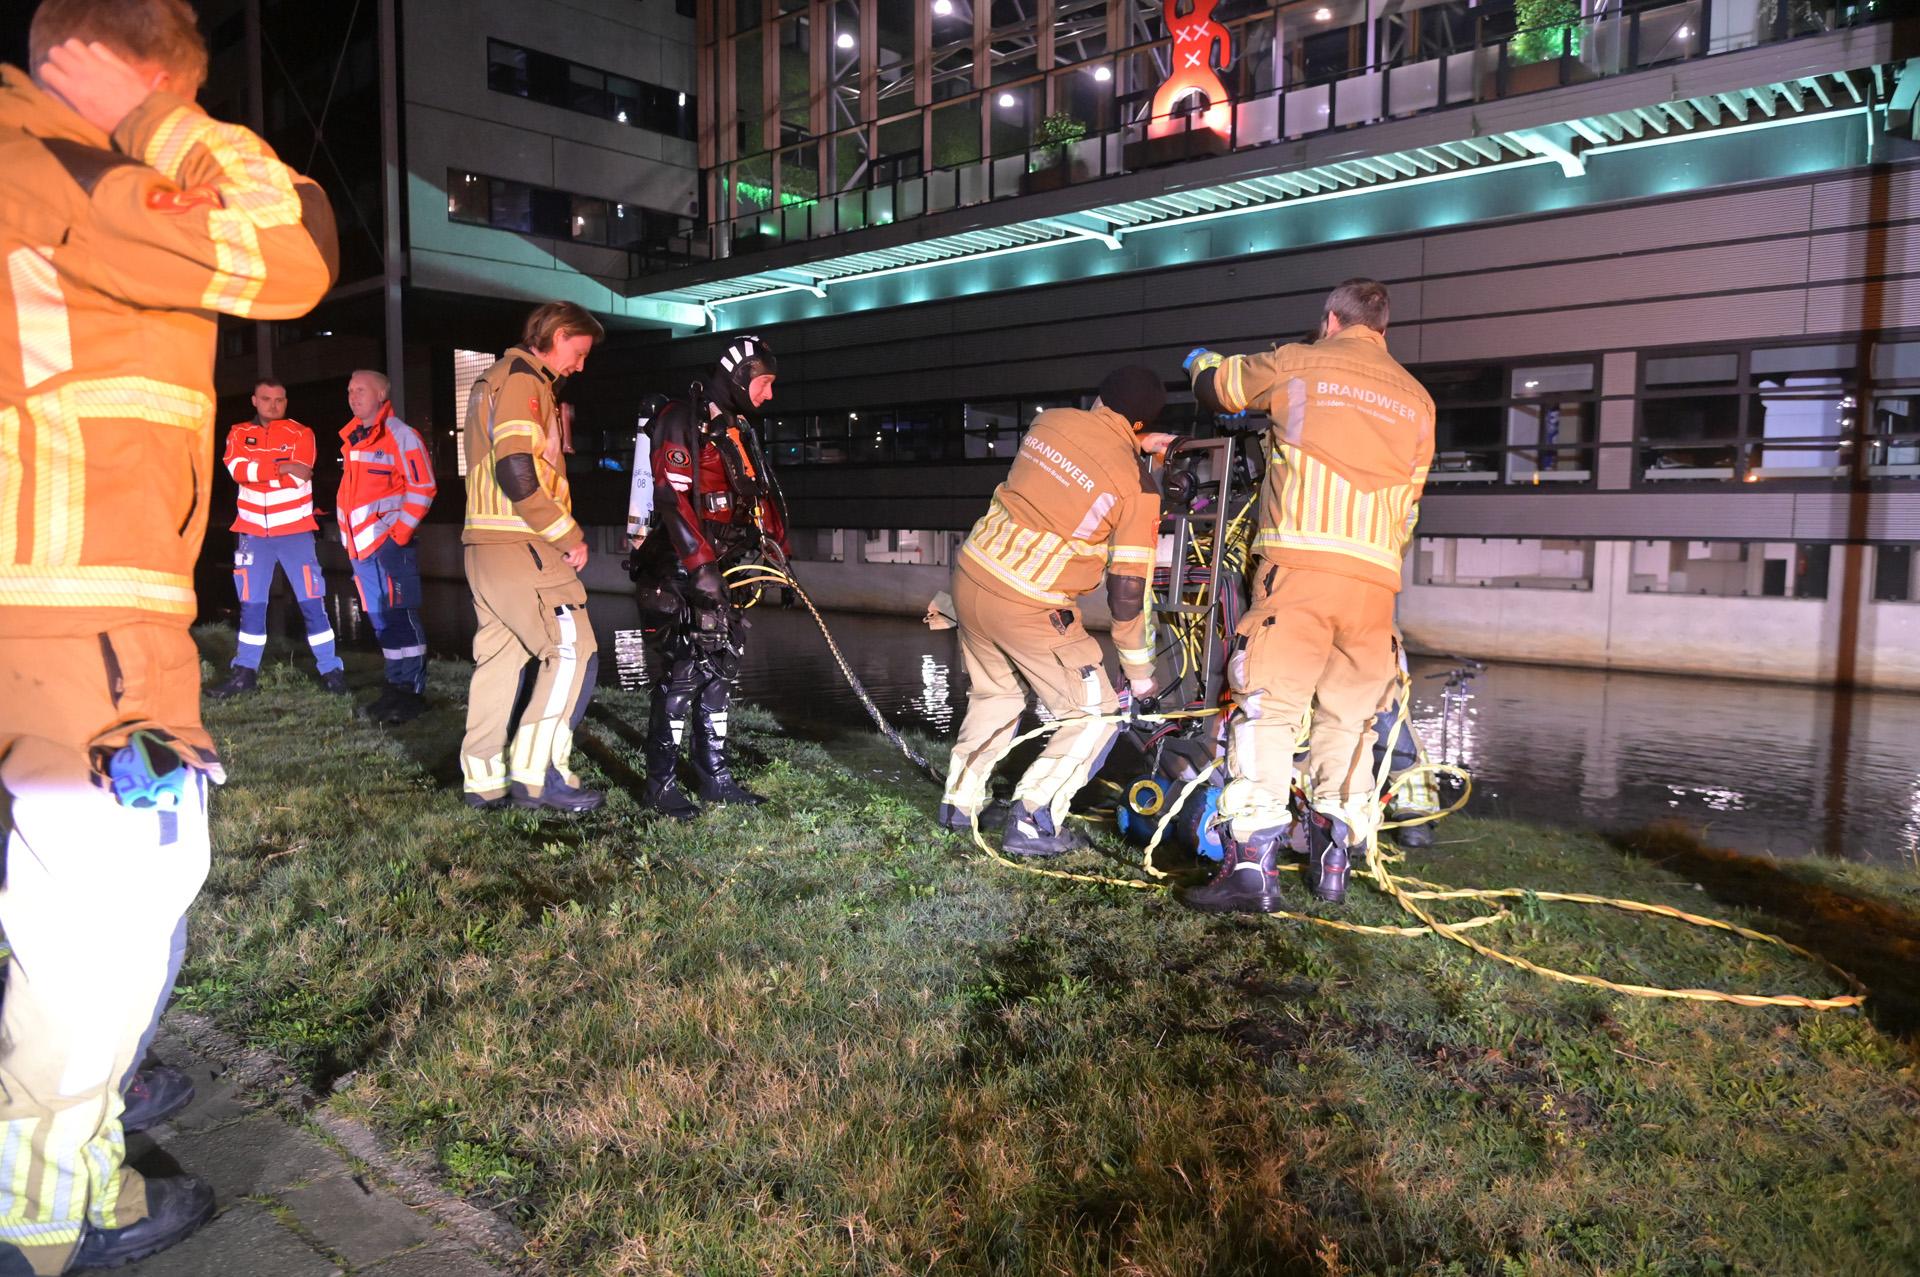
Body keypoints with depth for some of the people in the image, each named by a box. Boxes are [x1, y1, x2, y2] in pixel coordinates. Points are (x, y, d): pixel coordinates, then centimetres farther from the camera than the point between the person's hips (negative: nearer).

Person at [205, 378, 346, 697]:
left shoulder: (301, 434, 2)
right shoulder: (239, 434, 9)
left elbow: (298, 476, -13)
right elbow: (237, 470, -11)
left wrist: (257, 468, -13)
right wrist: (280, 468, -21)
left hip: (295, 530, -2)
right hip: (253, 532, 3)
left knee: (311, 601, -3)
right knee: (251, 603, 7)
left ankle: (330, 671, 3)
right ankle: (245, 674, 15)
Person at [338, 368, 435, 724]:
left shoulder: (400, 435, -8)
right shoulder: (352, 438, 17)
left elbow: (423, 488, -12)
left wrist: (400, 533, -14)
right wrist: (348, 537, 16)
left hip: (390, 542, -8)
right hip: (361, 544, 8)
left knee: (400, 617, -7)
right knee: (381, 619, 11)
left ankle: (413, 691, -2)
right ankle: (396, 687, 18)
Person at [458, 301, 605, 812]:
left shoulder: (495, 378, 23)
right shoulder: (523, 380, -10)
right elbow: (518, 474, -21)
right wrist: (569, 537, -13)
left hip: (484, 545, 10)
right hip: (520, 546, -10)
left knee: (499, 657, 12)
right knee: (573, 651, -7)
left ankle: (483, 779, 18)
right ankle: (538, 773, -6)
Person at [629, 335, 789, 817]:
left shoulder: (740, 430, 17)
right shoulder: (682, 420, -11)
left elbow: (761, 497, 25)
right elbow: (670, 497, -20)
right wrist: (701, 564, -25)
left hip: (719, 568, 9)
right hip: (676, 572, -9)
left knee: (720, 669, 10)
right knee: (682, 673, -8)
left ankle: (713, 776, 20)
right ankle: (661, 784, 3)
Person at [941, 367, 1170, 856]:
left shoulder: (1051, 420, 4)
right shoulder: (1137, 486, -9)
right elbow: (1129, 591, -8)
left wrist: (1136, 447, 30)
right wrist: (1139, 672, 3)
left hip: (970, 574, 7)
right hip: (1029, 609, -6)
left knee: (994, 695, 29)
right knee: (1095, 717, 10)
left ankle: (961, 801, 35)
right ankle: (1033, 822, 5)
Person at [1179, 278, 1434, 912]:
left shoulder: (1297, 363, 9)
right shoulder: (1416, 399, 21)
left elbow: (1214, 386, 24)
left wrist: (1202, 359, 47)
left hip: (1299, 563, -4)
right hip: (1375, 578, 4)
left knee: (1267, 708, -6)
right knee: (1346, 718, 13)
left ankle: (1252, 865, -13)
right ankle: (1333, 859, 14)